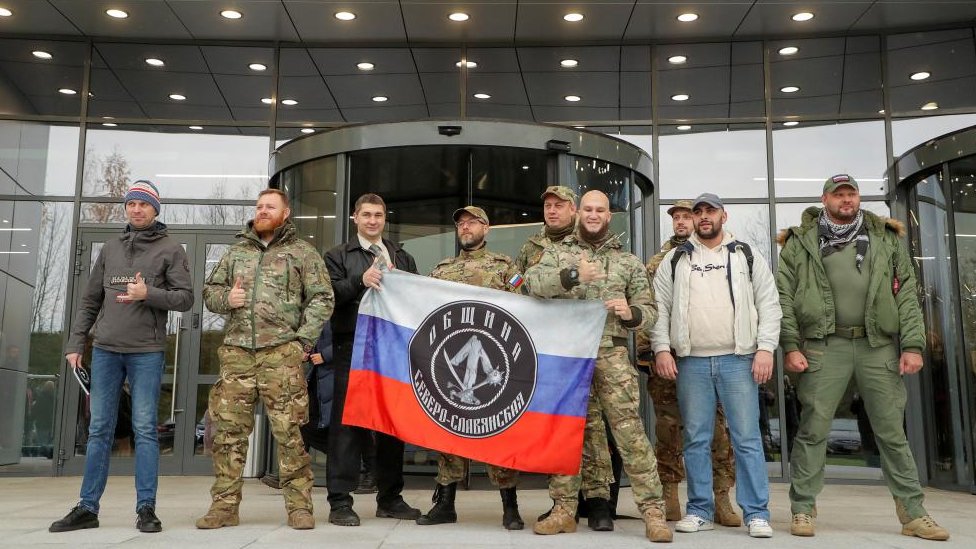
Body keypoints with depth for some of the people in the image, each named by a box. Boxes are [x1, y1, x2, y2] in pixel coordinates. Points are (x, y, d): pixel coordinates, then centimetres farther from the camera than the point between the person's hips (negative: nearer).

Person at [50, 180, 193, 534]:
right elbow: (90, 300, 15)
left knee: (145, 429, -1)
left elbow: (185, 298, -3)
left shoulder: (170, 249, 3)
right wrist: (75, 342, 8)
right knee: (99, 430, 7)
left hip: (147, 351, -4)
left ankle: (146, 508, 4)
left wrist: (148, 294, -17)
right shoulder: (110, 248, 14)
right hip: (105, 349, 4)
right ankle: (87, 508, 14)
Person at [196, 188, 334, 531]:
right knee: (228, 429, 4)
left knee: (289, 431, -5)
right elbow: (209, 291, 22)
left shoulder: (302, 252, 7)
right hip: (236, 351, 4)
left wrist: (303, 340, -9)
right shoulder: (236, 251, 19)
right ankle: (224, 506, 13)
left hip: (281, 352, -4)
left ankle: (299, 506, 4)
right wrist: (225, 299, -2)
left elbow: (322, 299, 1)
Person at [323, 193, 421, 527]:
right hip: (353, 346, -3)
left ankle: (390, 498, 16)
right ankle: (340, 501, -1)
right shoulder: (338, 256, 10)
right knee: (348, 420, -5)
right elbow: (330, 295, -5)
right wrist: (360, 280, -17)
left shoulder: (403, 258, 21)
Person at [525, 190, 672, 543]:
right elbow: (533, 282, -9)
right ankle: (564, 510, 16)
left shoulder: (629, 261, 14)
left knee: (630, 431, -8)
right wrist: (573, 275, -23)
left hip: (612, 355, 0)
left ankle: (652, 511, -3)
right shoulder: (558, 253, 11)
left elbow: (648, 311, 13)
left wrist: (630, 313, -11)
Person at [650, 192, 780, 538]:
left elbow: (769, 305, 5)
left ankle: (756, 513, 6)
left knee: (747, 438, -1)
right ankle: (700, 510, 15)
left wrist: (765, 348, -6)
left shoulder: (746, 256, 10)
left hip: (738, 359, -1)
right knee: (696, 440, 6)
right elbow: (660, 308, 8)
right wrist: (661, 348, -3)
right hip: (691, 361, 1)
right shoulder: (675, 260, 12)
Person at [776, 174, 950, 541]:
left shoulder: (886, 238, 11)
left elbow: (907, 294, 7)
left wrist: (913, 344, -2)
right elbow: (784, 298, 1)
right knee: (813, 430, 1)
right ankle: (803, 509, 10)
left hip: (879, 345, 2)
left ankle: (913, 513, 17)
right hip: (824, 346, -2)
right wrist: (790, 345, -9)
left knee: (892, 431, 8)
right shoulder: (800, 243, 5)